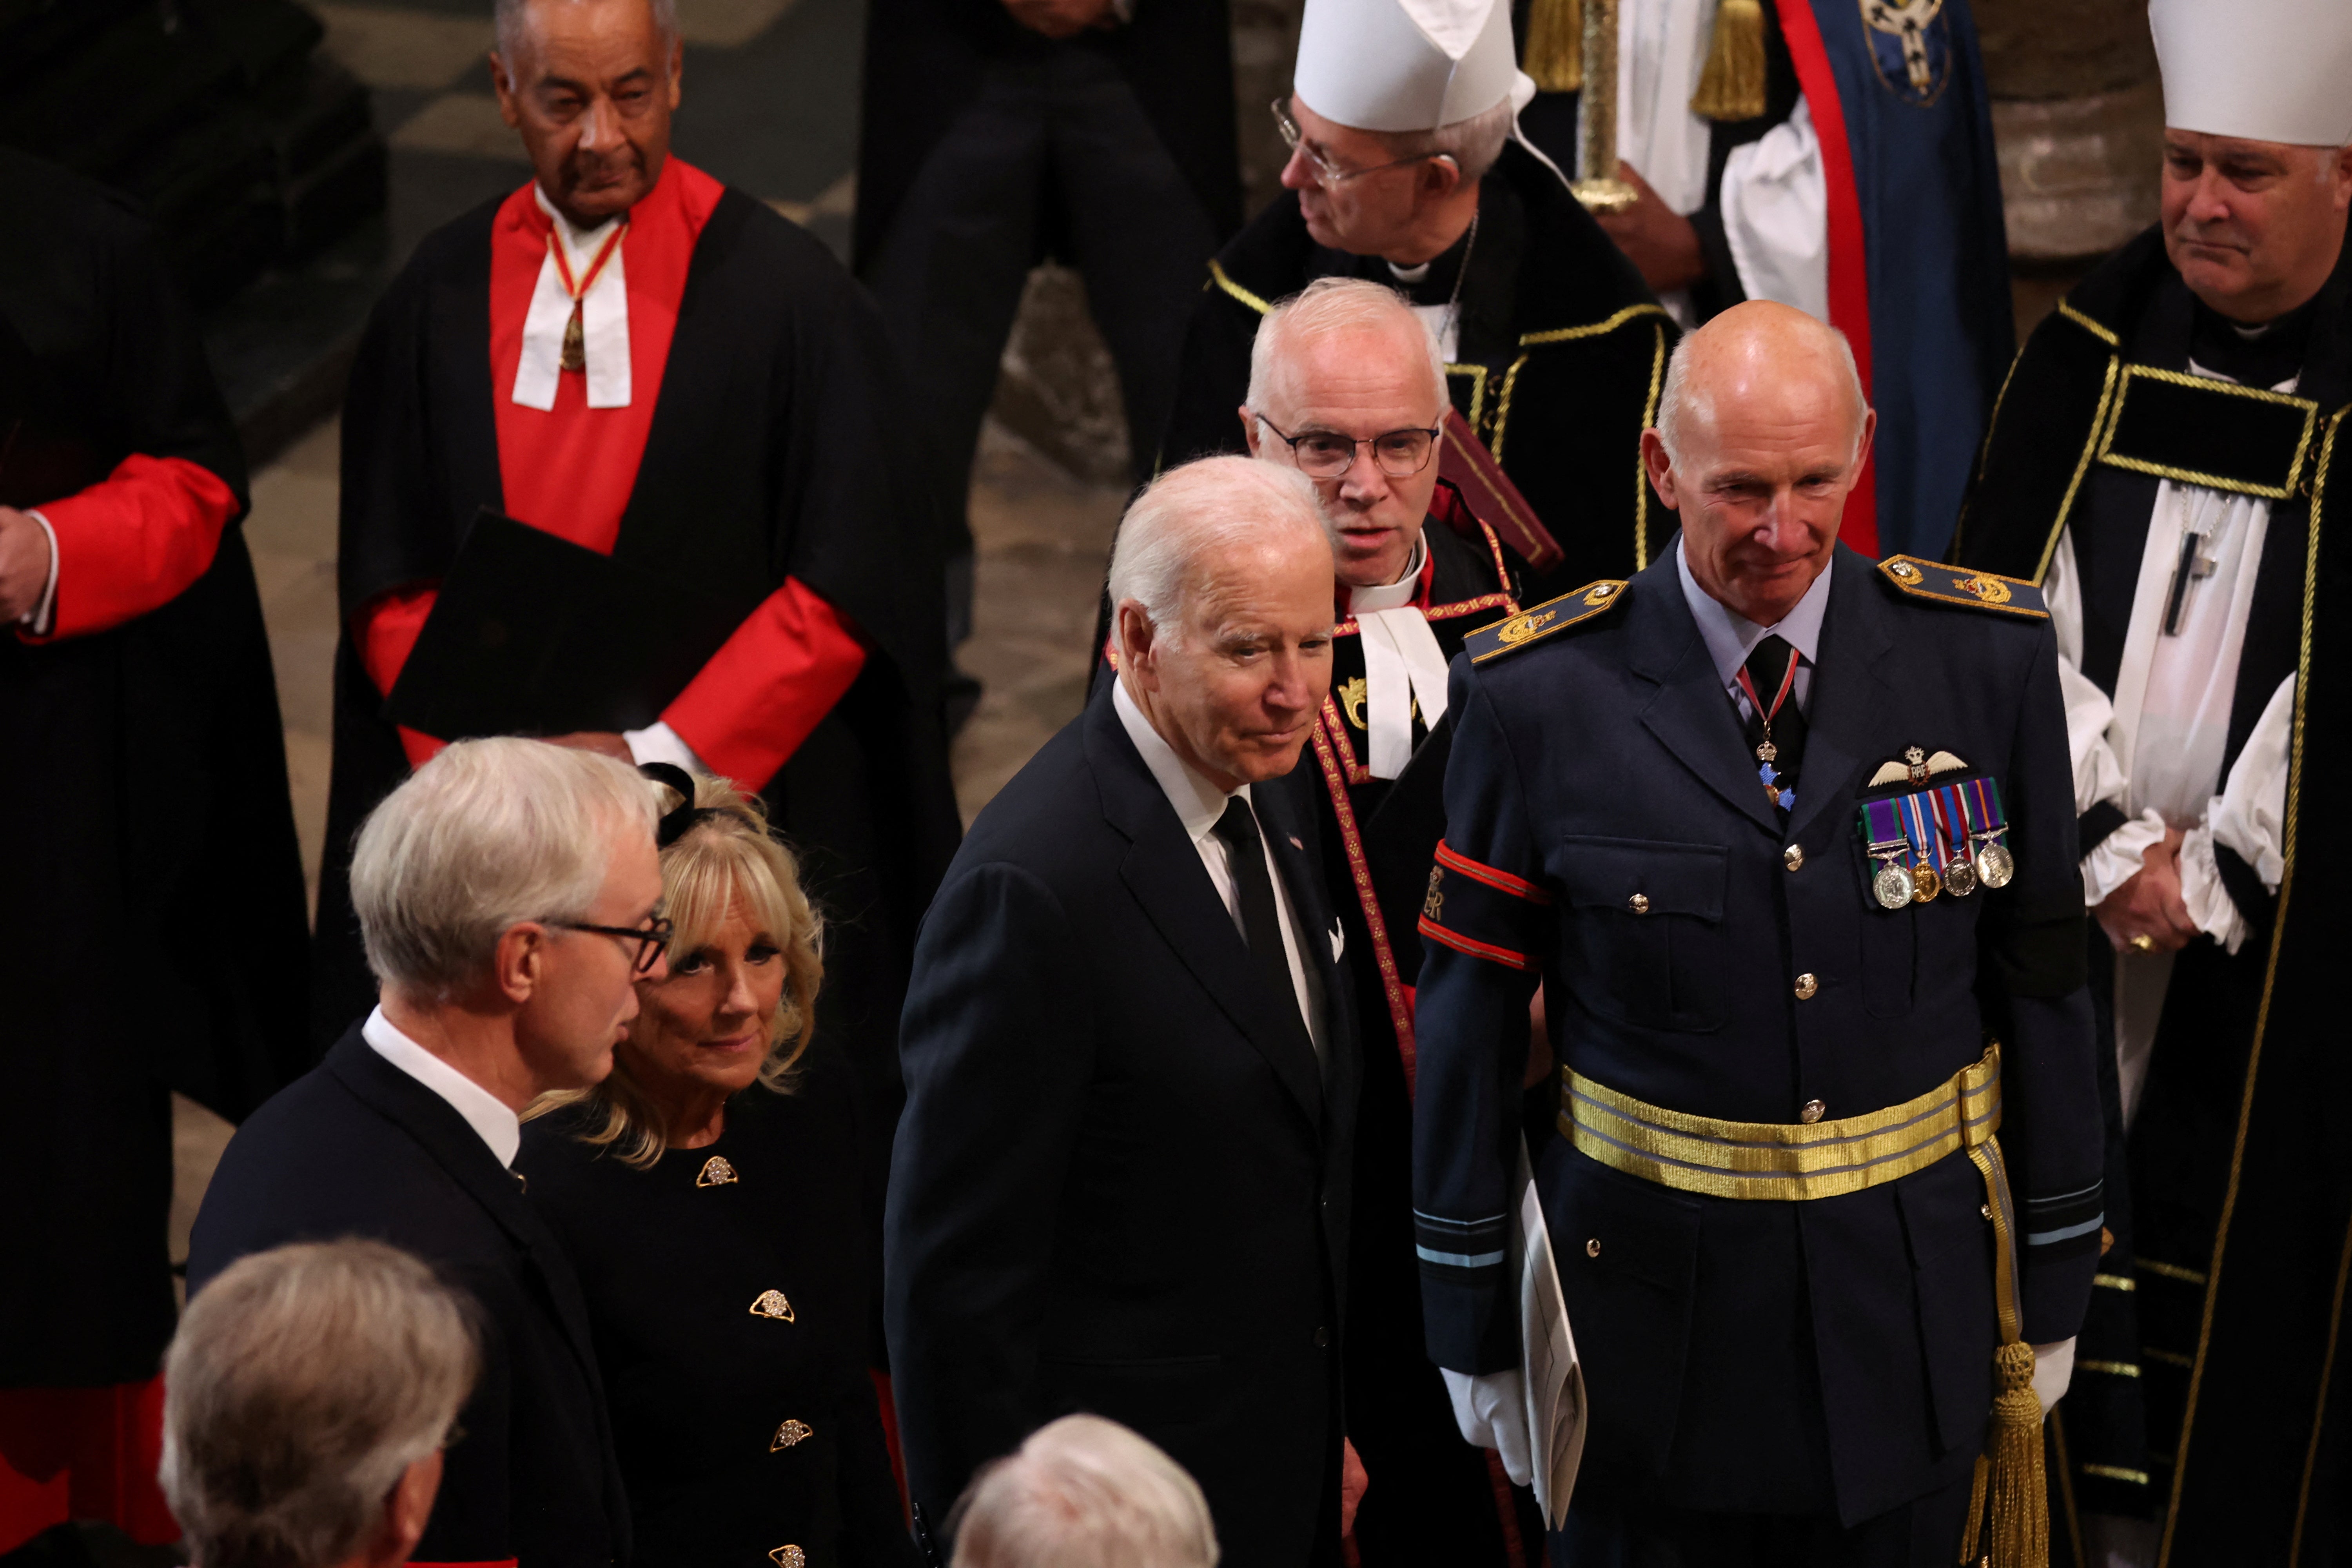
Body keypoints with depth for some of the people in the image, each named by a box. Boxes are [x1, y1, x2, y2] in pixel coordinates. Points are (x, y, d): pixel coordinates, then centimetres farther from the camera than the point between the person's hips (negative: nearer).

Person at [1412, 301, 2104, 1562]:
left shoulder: (1986, 655, -5)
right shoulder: (1539, 697, -10)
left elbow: (2040, 975, 2)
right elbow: (1468, 1020, -3)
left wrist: (2051, 1283, 6)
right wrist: (1470, 1318, 1)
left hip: (1913, 1306, 2)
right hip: (1654, 1312, -1)